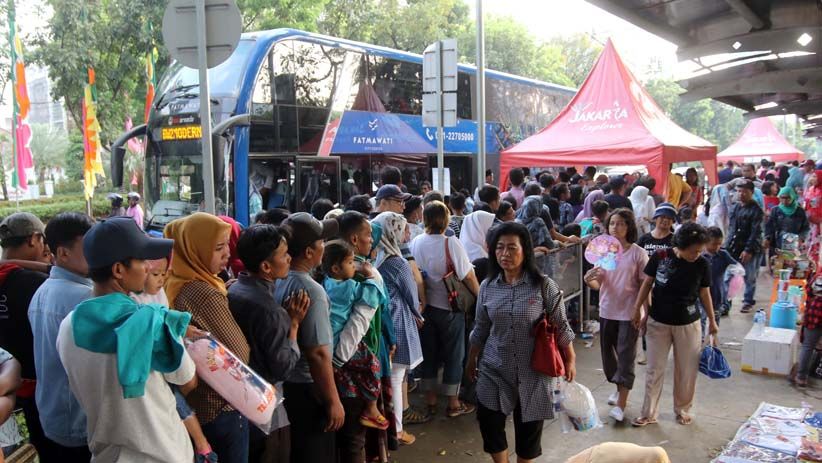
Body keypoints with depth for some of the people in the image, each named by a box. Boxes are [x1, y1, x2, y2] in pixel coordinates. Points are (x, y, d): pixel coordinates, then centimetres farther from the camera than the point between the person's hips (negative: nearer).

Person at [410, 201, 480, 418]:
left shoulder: (415, 243, -5)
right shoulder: (450, 243, -19)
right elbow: (468, 276, -16)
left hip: (424, 305, 4)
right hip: (448, 307, -4)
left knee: (428, 352, 16)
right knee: (454, 354, 11)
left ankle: (430, 400, 27)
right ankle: (453, 403, 21)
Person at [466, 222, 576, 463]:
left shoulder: (543, 285, -12)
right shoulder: (487, 286, -1)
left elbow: (561, 327, -4)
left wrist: (570, 360, -1)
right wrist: (471, 360, 16)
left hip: (533, 371, -2)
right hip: (494, 370, 3)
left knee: (528, 427, 11)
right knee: (489, 423, 3)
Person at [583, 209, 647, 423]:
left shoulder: (638, 253, -9)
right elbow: (598, 284, 0)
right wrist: (589, 280, -22)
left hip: (629, 313, -5)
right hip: (607, 311, 5)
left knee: (626, 357, -2)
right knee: (608, 353, 15)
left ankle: (621, 404, 4)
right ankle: (619, 388, 38)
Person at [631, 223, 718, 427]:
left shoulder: (702, 265, -10)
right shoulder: (660, 257, -14)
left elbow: (704, 293, 3)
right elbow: (647, 283, -2)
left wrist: (712, 321, 9)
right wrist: (637, 310, 1)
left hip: (688, 324, 1)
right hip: (658, 322, -1)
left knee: (686, 370, 12)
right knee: (654, 369, 7)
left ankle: (683, 410, 32)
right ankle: (648, 413, 18)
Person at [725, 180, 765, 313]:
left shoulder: (756, 210, -9)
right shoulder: (735, 207, 11)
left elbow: (755, 232, -14)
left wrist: (748, 250, -19)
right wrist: (728, 245, 10)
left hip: (750, 249, -5)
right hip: (733, 248, 6)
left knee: (749, 277, 5)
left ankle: (748, 301, 21)